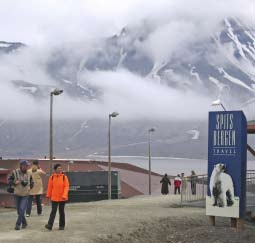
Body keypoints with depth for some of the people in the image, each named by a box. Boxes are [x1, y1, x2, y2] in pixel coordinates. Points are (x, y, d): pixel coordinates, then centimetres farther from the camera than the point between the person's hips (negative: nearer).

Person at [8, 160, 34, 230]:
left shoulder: (29, 174, -1)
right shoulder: (15, 172, -8)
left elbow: (31, 182, 14)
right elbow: (9, 180, -2)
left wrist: (29, 187, -4)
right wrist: (14, 182, -20)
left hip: (25, 195, -1)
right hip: (17, 194, 1)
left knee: (22, 210, -14)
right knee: (19, 211, 9)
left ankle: (18, 224, -5)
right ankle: (24, 223, 27)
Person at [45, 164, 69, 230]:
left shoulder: (64, 177, -3)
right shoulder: (52, 177, 1)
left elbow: (66, 187, -7)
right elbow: (50, 187, 6)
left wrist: (64, 195, -17)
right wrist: (48, 195, 8)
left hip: (62, 198, -1)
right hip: (54, 197, 1)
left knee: (61, 212, 9)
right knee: (53, 211, -2)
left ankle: (62, 225, 18)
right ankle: (50, 225, -6)